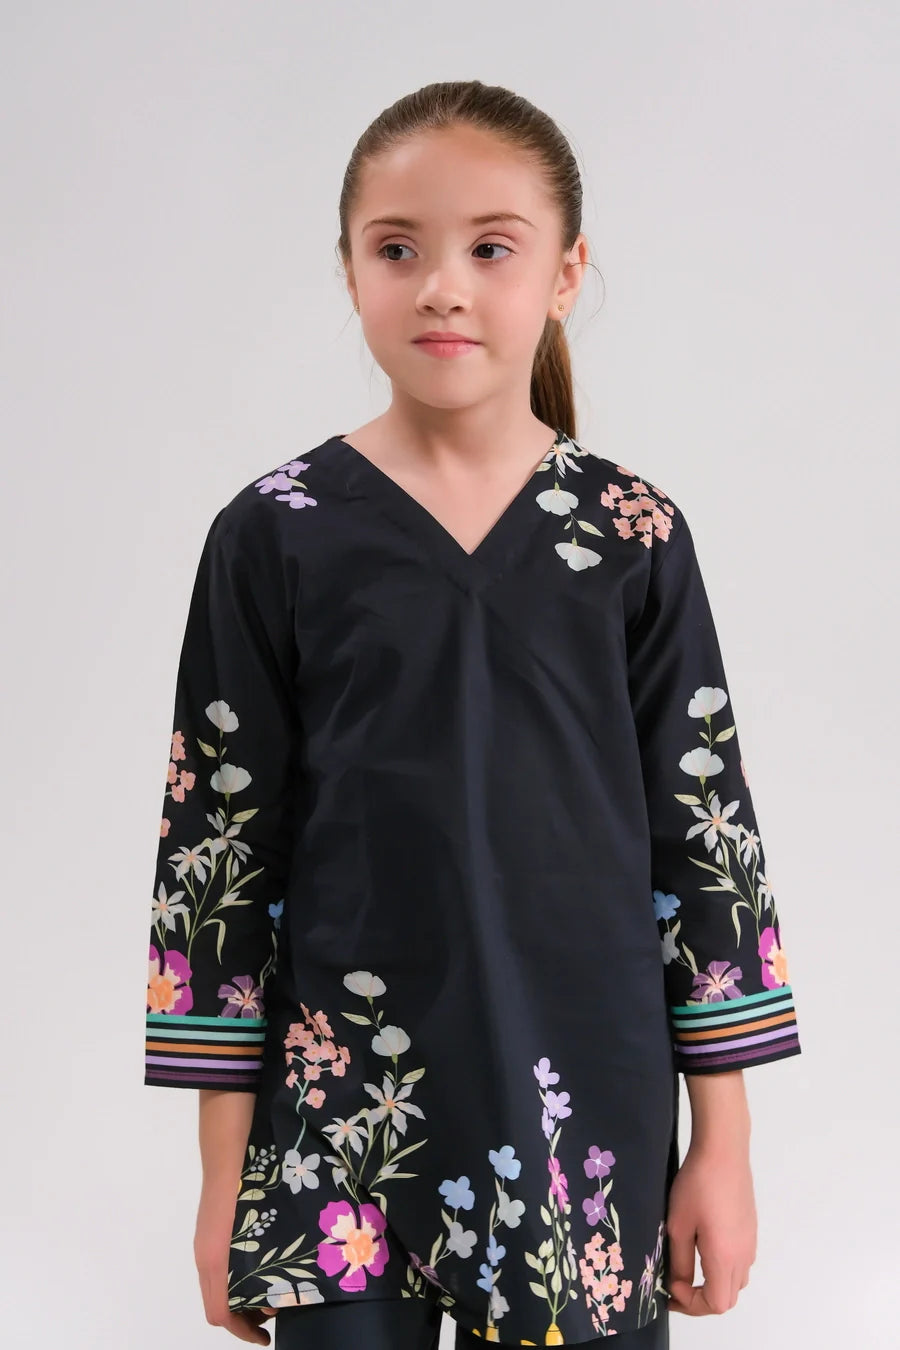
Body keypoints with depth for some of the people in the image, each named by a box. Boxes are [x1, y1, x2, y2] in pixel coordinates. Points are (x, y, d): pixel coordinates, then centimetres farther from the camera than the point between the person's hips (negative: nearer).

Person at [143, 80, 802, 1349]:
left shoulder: (635, 535, -1)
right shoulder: (275, 535, -3)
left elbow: (707, 821, 2)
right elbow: (216, 839, -1)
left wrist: (723, 1143, 3)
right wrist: (225, 1170, 1)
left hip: (590, 1126, 1)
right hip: (337, 1116, 0)